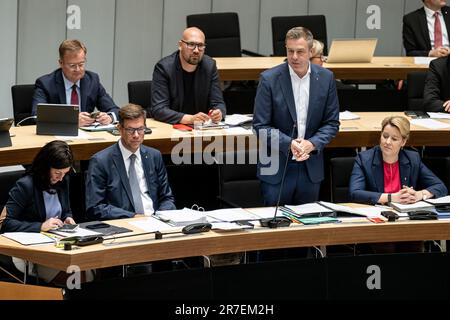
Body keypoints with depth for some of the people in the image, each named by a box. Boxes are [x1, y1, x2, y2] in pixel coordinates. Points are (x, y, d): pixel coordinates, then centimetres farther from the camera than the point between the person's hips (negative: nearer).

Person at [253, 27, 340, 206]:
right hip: (277, 167, -2)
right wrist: (289, 144, -21)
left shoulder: (326, 78, -1)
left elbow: (332, 123, 4)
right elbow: (261, 126, -8)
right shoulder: (269, 79, -9)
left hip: (311, 168, 3)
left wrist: (312, 144, -13)